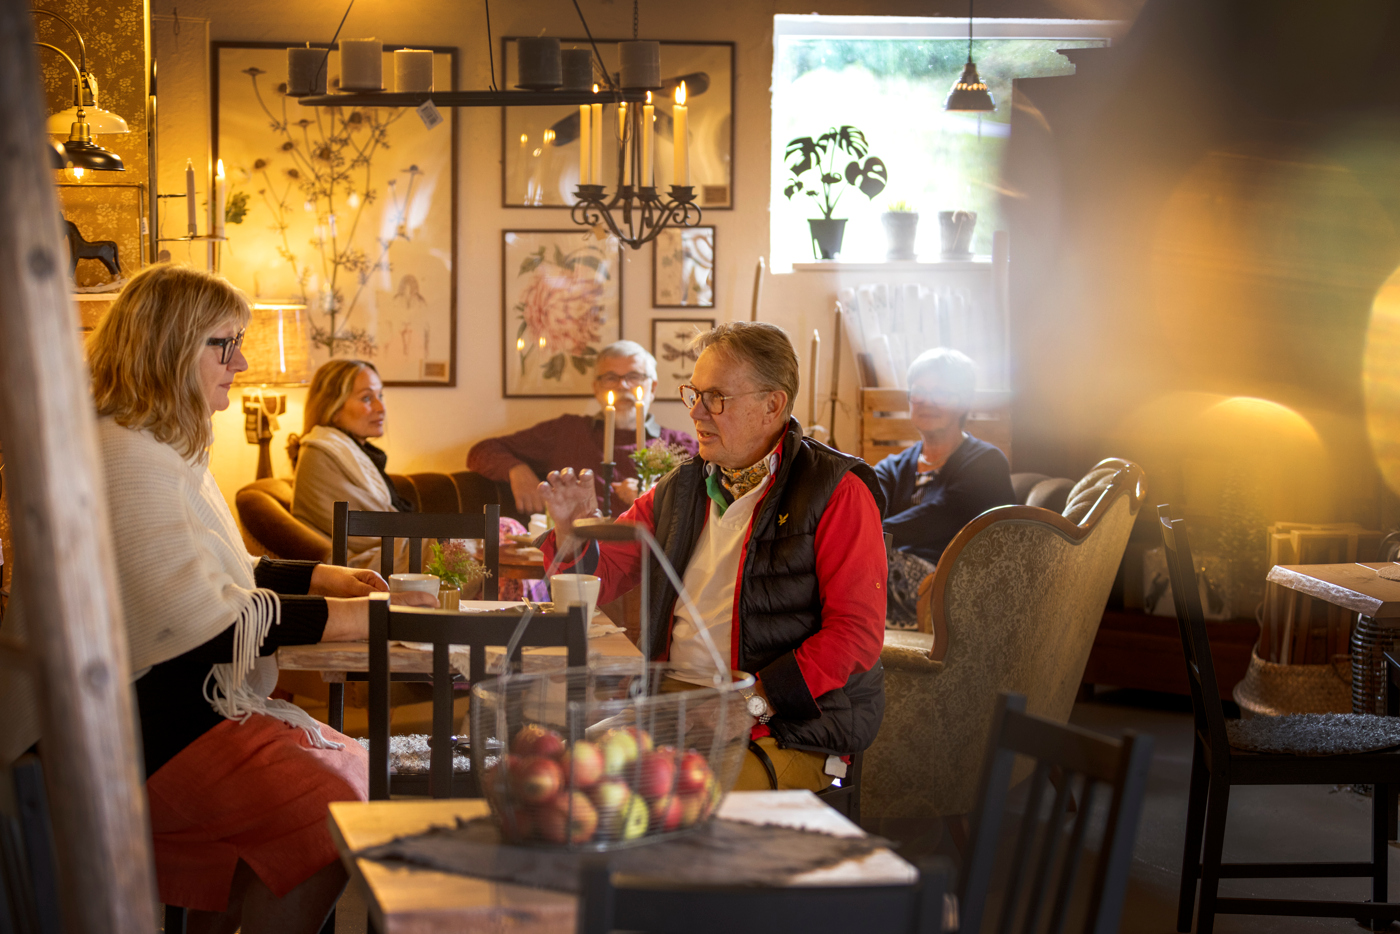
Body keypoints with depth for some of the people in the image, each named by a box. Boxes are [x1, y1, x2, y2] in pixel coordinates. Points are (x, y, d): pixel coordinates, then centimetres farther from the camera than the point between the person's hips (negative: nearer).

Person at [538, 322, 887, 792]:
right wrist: (573, 532, -2)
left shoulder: (837, 491, -4)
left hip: (787, 729, -6)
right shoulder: (680, 488, 16)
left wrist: (752, 700, -19)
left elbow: (857, 633, -11)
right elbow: (604, 573, 22)